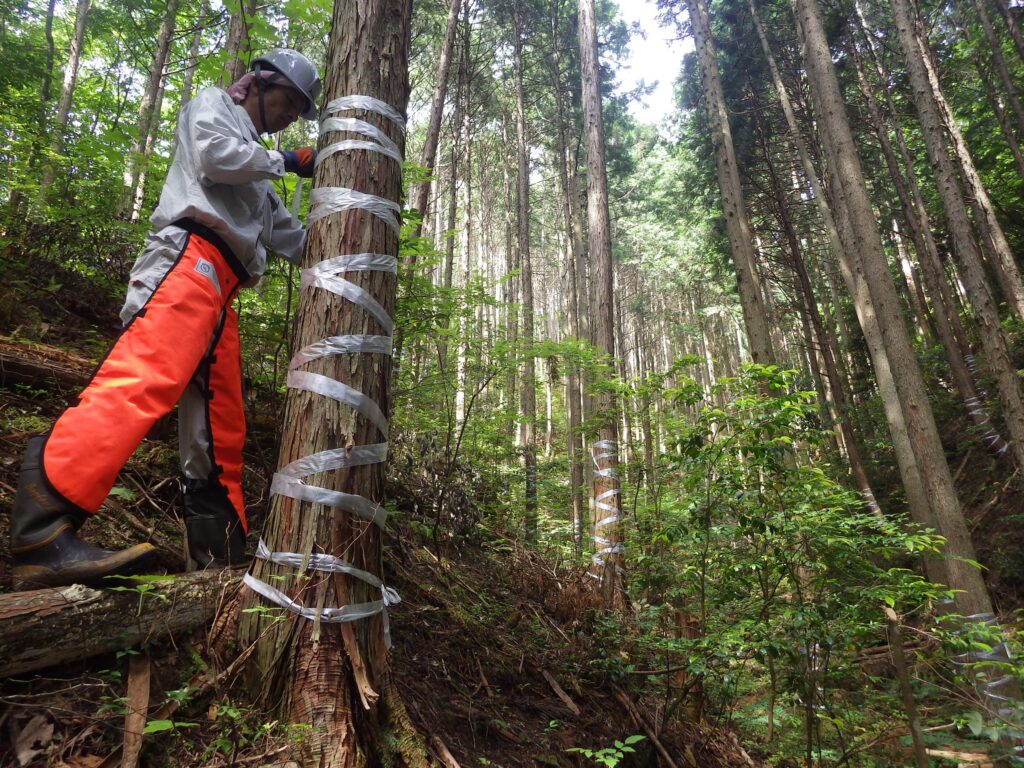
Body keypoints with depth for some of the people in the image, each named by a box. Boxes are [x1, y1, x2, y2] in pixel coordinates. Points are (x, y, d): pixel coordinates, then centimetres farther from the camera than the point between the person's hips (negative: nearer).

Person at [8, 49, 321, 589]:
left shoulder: (257, 182, 36)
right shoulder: (212, 105, 18)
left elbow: (293, 240, 35)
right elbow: (215, 156, -4)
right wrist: (284, 161, 7)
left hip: (219, 291, 9)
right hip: (190, 258, -9)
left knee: (222, 425, 3)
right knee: (147, 377, -29)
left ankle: (221, 555, 7)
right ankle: (40, 533, -36)